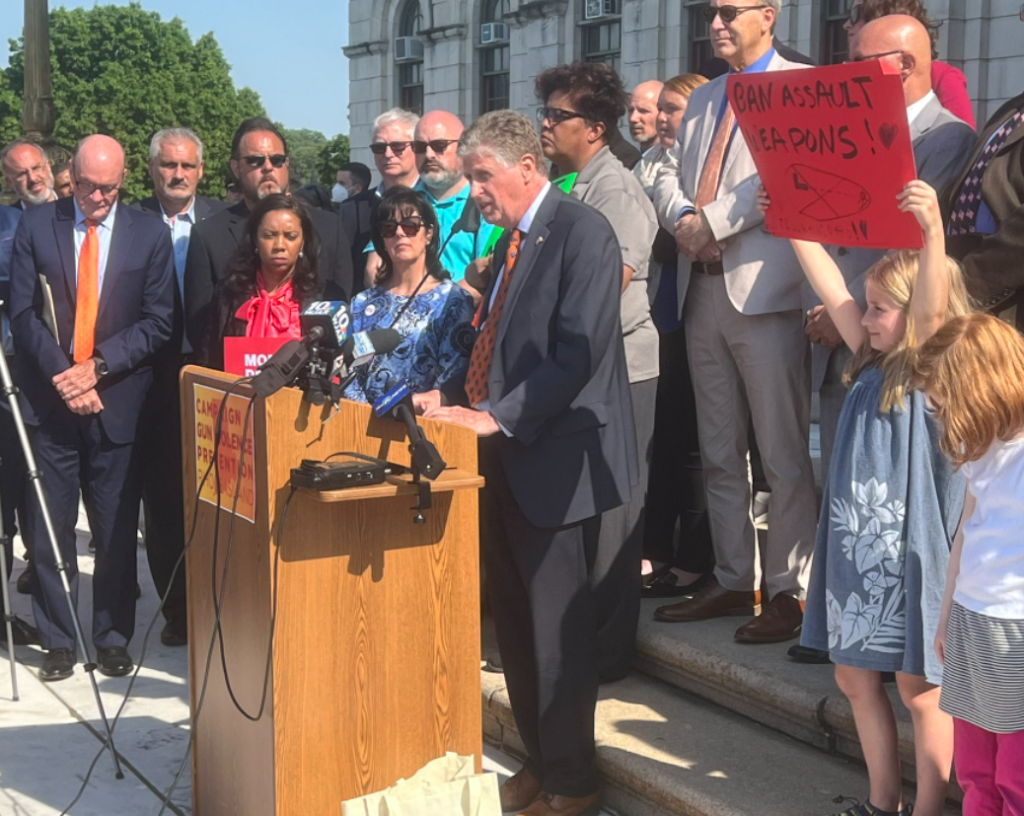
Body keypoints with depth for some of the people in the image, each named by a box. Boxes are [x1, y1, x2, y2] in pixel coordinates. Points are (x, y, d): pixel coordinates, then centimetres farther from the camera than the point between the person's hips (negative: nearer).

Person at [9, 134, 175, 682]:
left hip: (117, 400, 0)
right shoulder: (36, 225, 5)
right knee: (49, 526, 5)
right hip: (50, 399, 1)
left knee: (116, 529, 4)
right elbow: (22, 312, 1)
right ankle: (57, 641, 16)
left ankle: (113, 638, 17)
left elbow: (159, 321, -1)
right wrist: (61, 374, -10)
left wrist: (98, 366, -10)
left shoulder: (149, 233, 3)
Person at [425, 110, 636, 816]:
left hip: (554, 458, -9)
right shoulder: (513, 238, 16)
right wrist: (460, 398, 6)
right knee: (515, 619, 16)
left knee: (558, 625, -1)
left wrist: (498, 415, -22)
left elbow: (578, 349, -21)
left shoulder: (581, 230, -12)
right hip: (508, 455, 9)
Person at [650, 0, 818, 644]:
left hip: (764, 289, -8)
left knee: (785, 456, -4)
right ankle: (733, 580, 21)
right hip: (702, 289, 8)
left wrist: (714, 222, -13)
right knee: (719, 453, 12)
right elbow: (673, 177, 18)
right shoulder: (704, 100, 22)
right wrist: (684, 217, -3)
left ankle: (788, 592, 3)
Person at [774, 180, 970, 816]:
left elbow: (933, 307, -31)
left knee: (918, 687, 4)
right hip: (855, 551, 8)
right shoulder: (872, 368, 6)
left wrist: (934, 232, -46)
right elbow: (832, 289, 6)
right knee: (855, 675, 15)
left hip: (909, 560, -7)